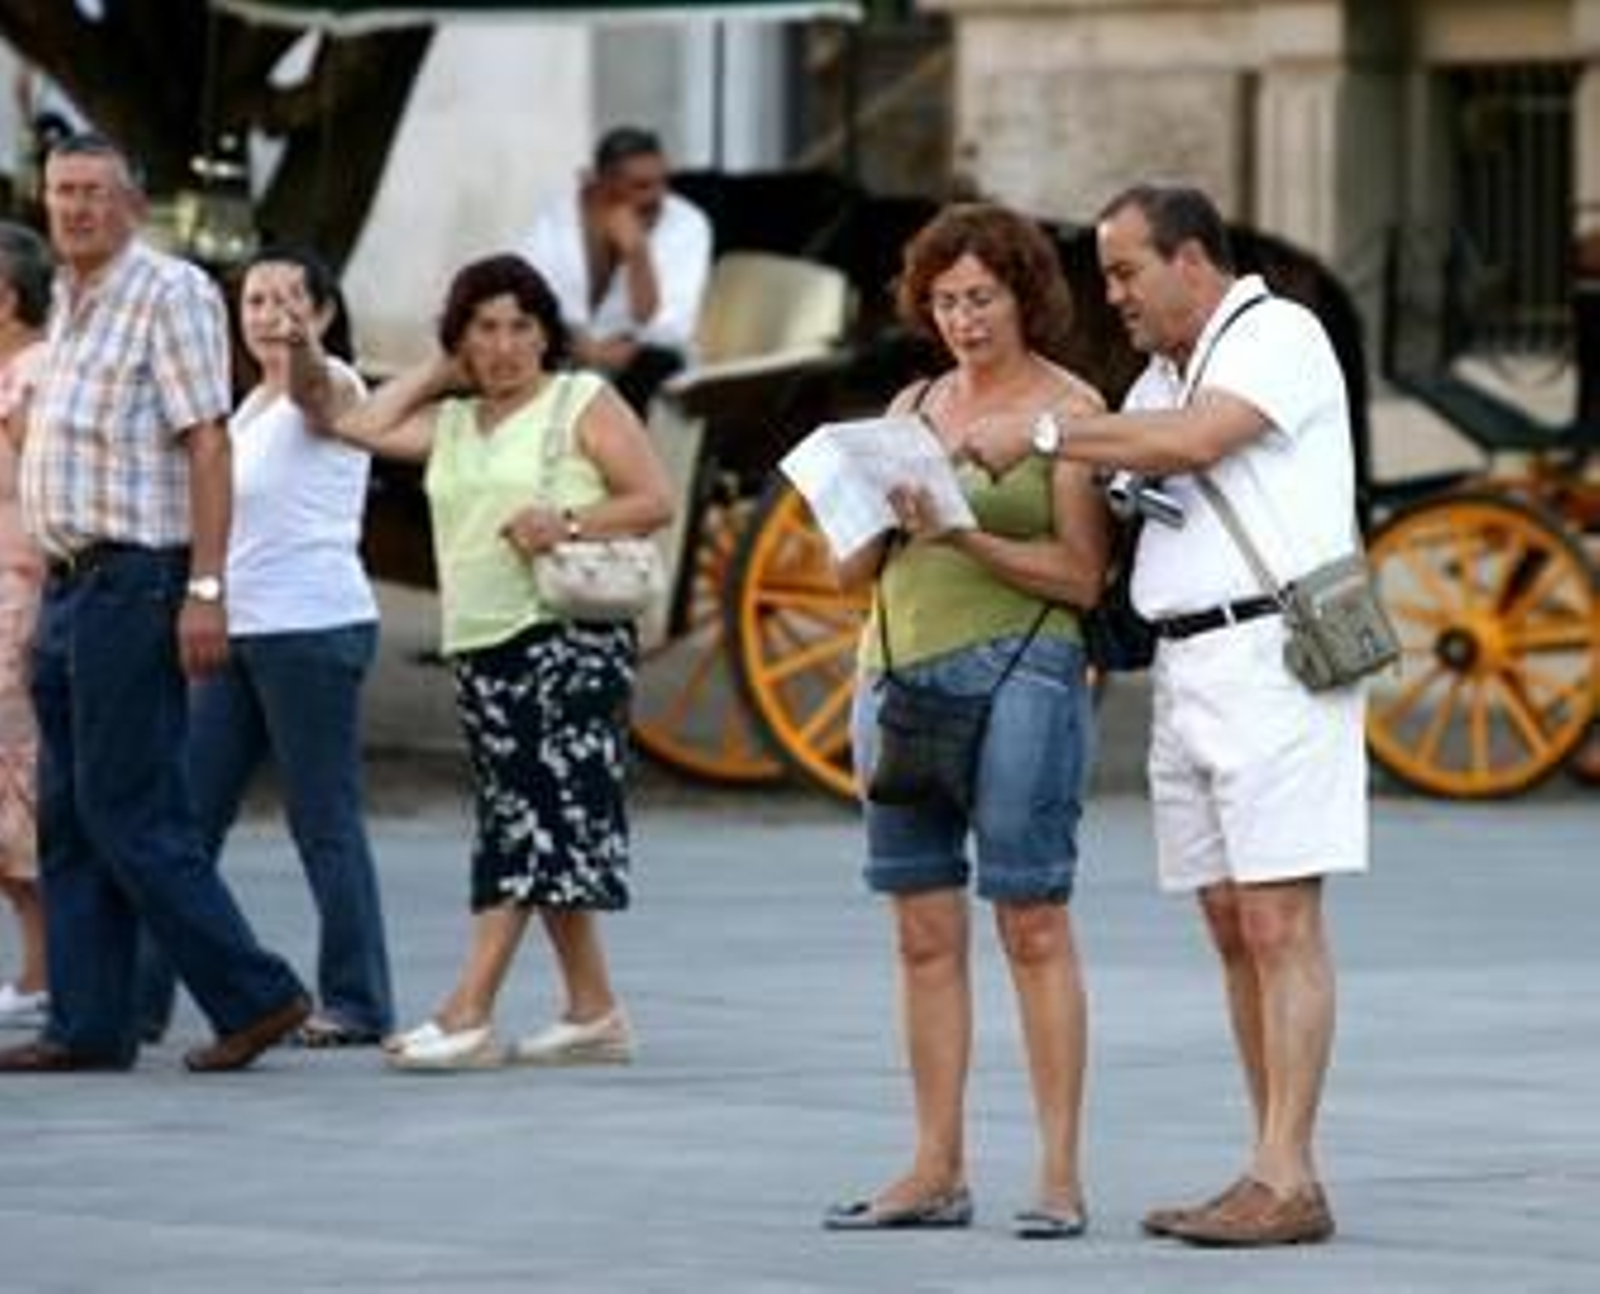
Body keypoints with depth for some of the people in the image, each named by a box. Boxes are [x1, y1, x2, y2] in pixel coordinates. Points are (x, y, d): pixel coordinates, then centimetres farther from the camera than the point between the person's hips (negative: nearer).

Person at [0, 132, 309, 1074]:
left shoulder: (169, 293, -10)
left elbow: (208, 445, -15)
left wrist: (205, 590, -22)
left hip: (135, 583, -9)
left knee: (131, 817, -10)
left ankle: (255, 995, -3)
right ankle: (89, 1026, 9)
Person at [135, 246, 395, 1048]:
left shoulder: (331, 385, -6)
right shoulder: (253, 405, 19)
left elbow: (313, 387, -32)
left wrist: (300, 348, -54)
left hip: (313, 629, -9)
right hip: (239, 629, 9)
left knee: (324, 822, -5)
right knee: (187, 815, 6)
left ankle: (356, 1004, 0)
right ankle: (140, 997, 9)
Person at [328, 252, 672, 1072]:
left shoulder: (584, 404, 1)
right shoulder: (452, 423, 17)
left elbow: (656, 500, -3)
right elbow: (361, 426, 10)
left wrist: (568, 522, -17)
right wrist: (437, 375, 13)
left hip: (568, 635, -7)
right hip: (481, 648, 7)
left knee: (535, 820, -12)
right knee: (546, 829, 8)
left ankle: (468, 1015, -18)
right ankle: (594, 1011, 14)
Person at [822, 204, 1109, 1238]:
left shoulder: (1069, 407, 0)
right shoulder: (913, 406, 16)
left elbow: (1081, 575, -7)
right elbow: (852, 569, 15)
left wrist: (965, 535, -18)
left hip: (1017, 672, -6)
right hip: (900, 669, 6)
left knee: (1033, 924, -6)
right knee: (925, 931, 4)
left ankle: (1061, 1173, -5)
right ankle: (938, 1172, 7)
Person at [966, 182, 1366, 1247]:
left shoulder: (1279, 335, -6)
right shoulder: (1163, 379, 21)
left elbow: (1192, 442, -22)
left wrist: (1042, 433, -16)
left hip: (1275, 658, -9)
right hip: (1190, 668, 9)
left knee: (1279, 919, -11)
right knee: (1233, 925, 7)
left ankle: (1286, 1182, -13)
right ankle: (1280, 1177, 10)